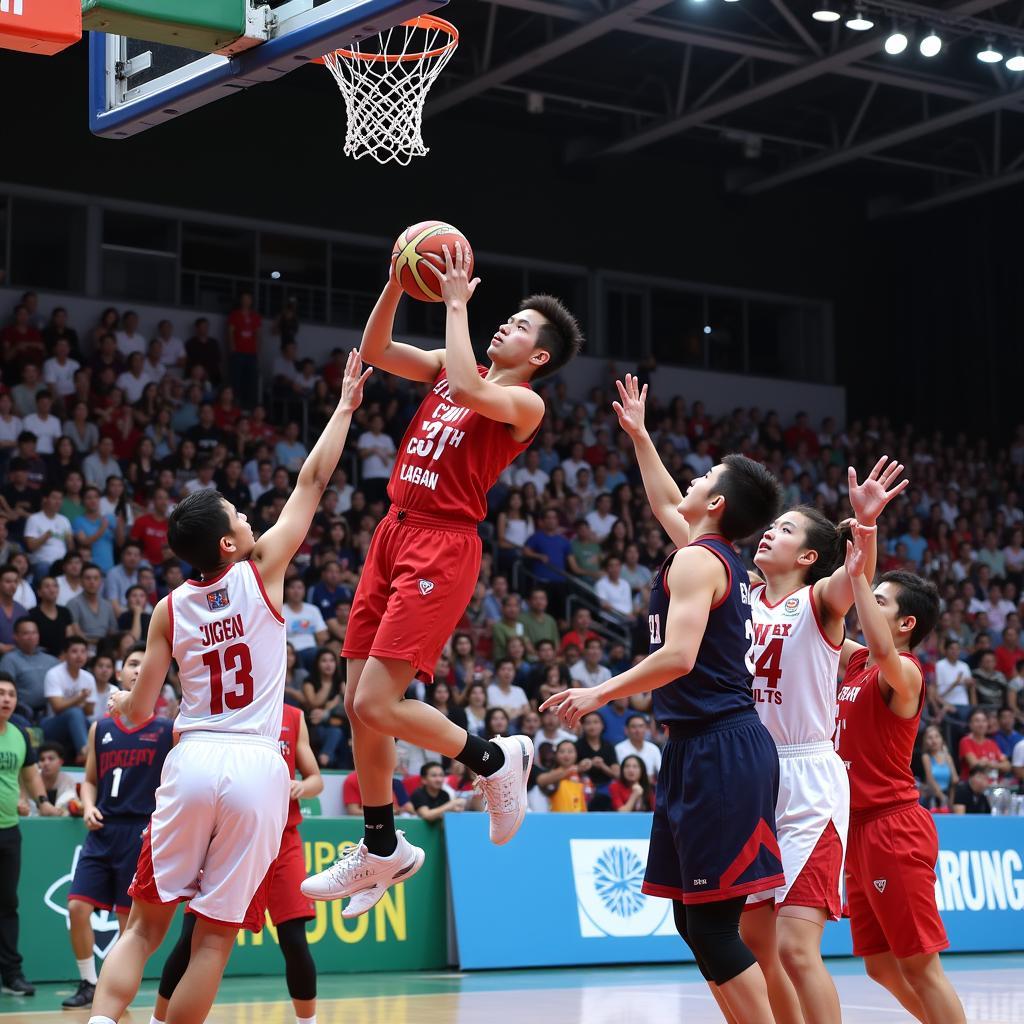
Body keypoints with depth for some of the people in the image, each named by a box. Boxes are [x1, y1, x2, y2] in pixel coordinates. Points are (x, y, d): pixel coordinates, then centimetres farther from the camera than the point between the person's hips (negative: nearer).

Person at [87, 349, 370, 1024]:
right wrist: (346, 404, 16)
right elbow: (314, 481, 6)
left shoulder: (169, 609, 7)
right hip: (257, 768, -2)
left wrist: (116, 705, 33)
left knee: (145, 925, 10)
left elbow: (138, 713, 9)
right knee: (215, 938, 3)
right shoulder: (261, 571, 0)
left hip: (193, 762, 2)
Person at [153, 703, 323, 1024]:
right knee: (192, 939, -4)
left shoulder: (293, 719, 7)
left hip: (281, 841, 1)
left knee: (294, 940, -7)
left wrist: (302, 787, -11)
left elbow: (316, 780, 11)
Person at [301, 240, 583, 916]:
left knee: (377, 703, -16)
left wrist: (457, 305, -15)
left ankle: (496, 759, 8)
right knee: (359, 704, 9)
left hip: (442, 546, -8)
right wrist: (397, 284, -1)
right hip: (395, 533, 8)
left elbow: (468, 391, -25)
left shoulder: (525, 402, -5)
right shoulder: (448, 369, 17)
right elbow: (374, 350, 12)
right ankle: (382, 849, 23)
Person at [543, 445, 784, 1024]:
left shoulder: (695, 561, -10)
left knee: (713, 924, -9)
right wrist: (639, 433, 43)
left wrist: (600, 694, -12)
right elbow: (665, 504, 37)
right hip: (706, 745, 9)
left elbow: (678, 656, -22)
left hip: (717, 750, -9)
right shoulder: (723, 559, 17)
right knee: (695, 918, 12)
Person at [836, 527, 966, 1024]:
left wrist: (857, 576, -36)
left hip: (894, 829, -9)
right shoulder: (856, 661, 11)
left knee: (919, 965, -7)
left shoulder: (903, 672, -13)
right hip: (860, 828, 9)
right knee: (883, 967, 13)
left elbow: (883, 651, -36)